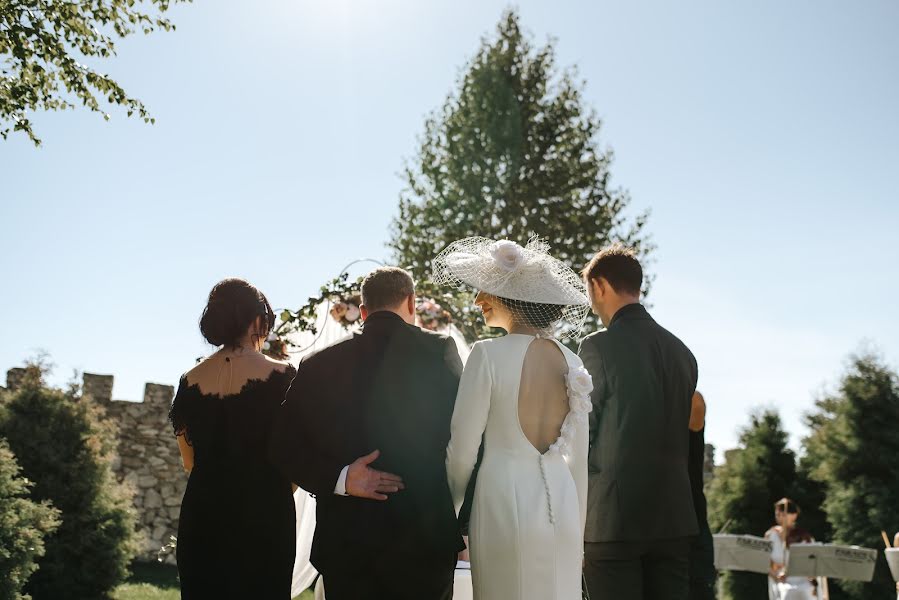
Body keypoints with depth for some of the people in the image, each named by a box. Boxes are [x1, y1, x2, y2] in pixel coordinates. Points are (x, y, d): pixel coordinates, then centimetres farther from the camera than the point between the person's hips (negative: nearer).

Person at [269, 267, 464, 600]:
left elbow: (284, 447, -1)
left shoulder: (318, 364, 3)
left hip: (345, 545, 2)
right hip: (424, 539, -2)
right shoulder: (438, 351, -5)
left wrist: (339, 479, -8)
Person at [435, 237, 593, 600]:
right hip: (562, 504, 5)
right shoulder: (571, 361, 5)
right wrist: (577, 534, 19)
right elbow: (578, 459, 10)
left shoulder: (488, 355, -11)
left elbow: (462, 450, -8)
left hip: (505, 502, -5)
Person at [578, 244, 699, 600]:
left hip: (614, 518, -6)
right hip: (674, 518, 6)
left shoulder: (599, 346, -9)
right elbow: (686, 439, 15)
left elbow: (581, 434, -4)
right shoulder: (682, 351, 10)